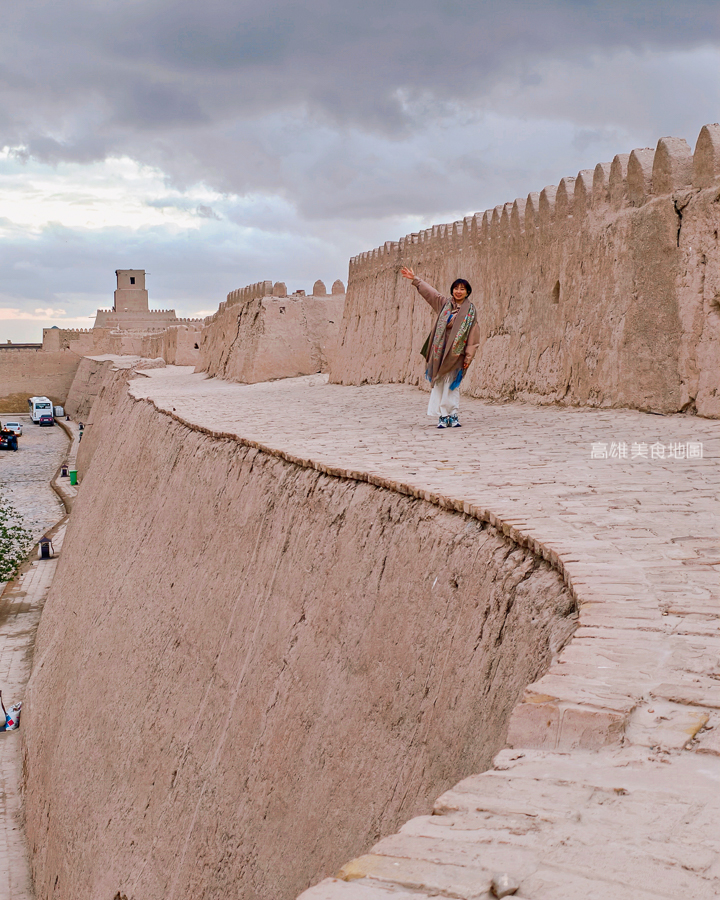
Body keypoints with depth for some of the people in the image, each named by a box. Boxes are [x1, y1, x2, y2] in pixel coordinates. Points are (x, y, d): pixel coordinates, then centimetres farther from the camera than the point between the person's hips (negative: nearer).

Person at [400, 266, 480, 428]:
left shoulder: (471, 311, 2)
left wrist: (469, 356, -4)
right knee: (439, 383, -2)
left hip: (456, 352, -3)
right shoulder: (444, 303, 10)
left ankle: (452, 415, -1)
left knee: (451, 384, -6)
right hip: (440, 350, 3)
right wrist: (414, 279, 17)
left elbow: (473, 335, 1)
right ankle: (443, 416, 0)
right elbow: (429, 291, 19)